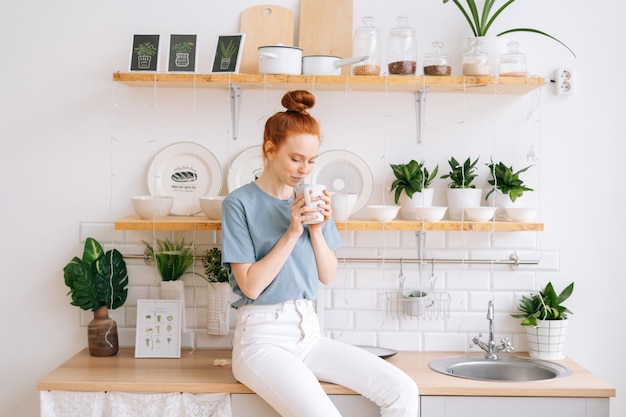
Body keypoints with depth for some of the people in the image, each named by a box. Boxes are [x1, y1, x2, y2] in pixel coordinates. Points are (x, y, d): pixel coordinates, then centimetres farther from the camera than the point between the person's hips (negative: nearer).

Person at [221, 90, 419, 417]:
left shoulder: (310, 201, 9)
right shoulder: (240, 203, -7)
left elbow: (328, 276, 9)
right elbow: (251, 285, -12)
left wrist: (317, 230, -6)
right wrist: (293, 232, -15)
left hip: (308, 331, 6)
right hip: (262, 337, -5)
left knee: (403, 390, -9)